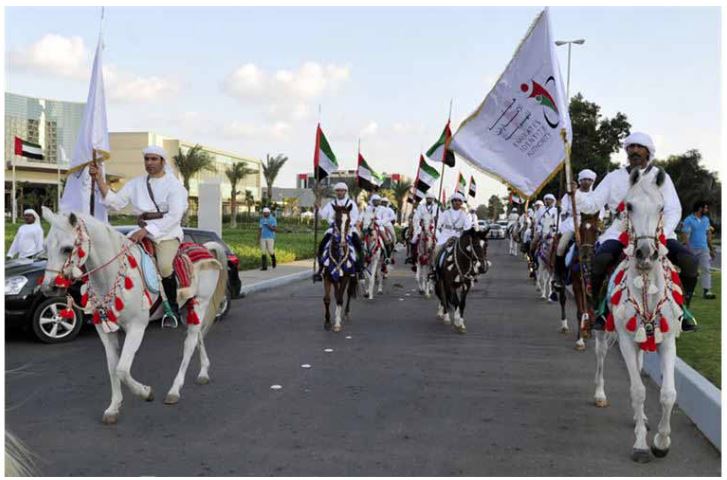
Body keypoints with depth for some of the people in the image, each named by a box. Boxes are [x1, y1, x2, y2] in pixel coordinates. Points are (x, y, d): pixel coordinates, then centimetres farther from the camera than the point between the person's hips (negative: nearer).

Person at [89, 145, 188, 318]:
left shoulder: (174, 185, -1)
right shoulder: (136, 183, 14)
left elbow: (174, 216, -13)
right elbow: (115, 202, 7)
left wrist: (147, 230, -21)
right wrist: (99, 180, -6)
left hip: (168, 233, -5)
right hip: (143, 231, 5)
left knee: (164, 266, -32)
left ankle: (173, 307, -11)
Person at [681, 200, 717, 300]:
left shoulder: (706, 219, 11)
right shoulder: (688, 220, -8)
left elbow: (708, 234, 17)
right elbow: (685, 236, -12)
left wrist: (711, 248, 15)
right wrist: (687, 250, -19)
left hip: (704, 249, 4)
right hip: (692, 250, -4)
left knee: (706, 269, -10)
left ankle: (706, 291, -14)